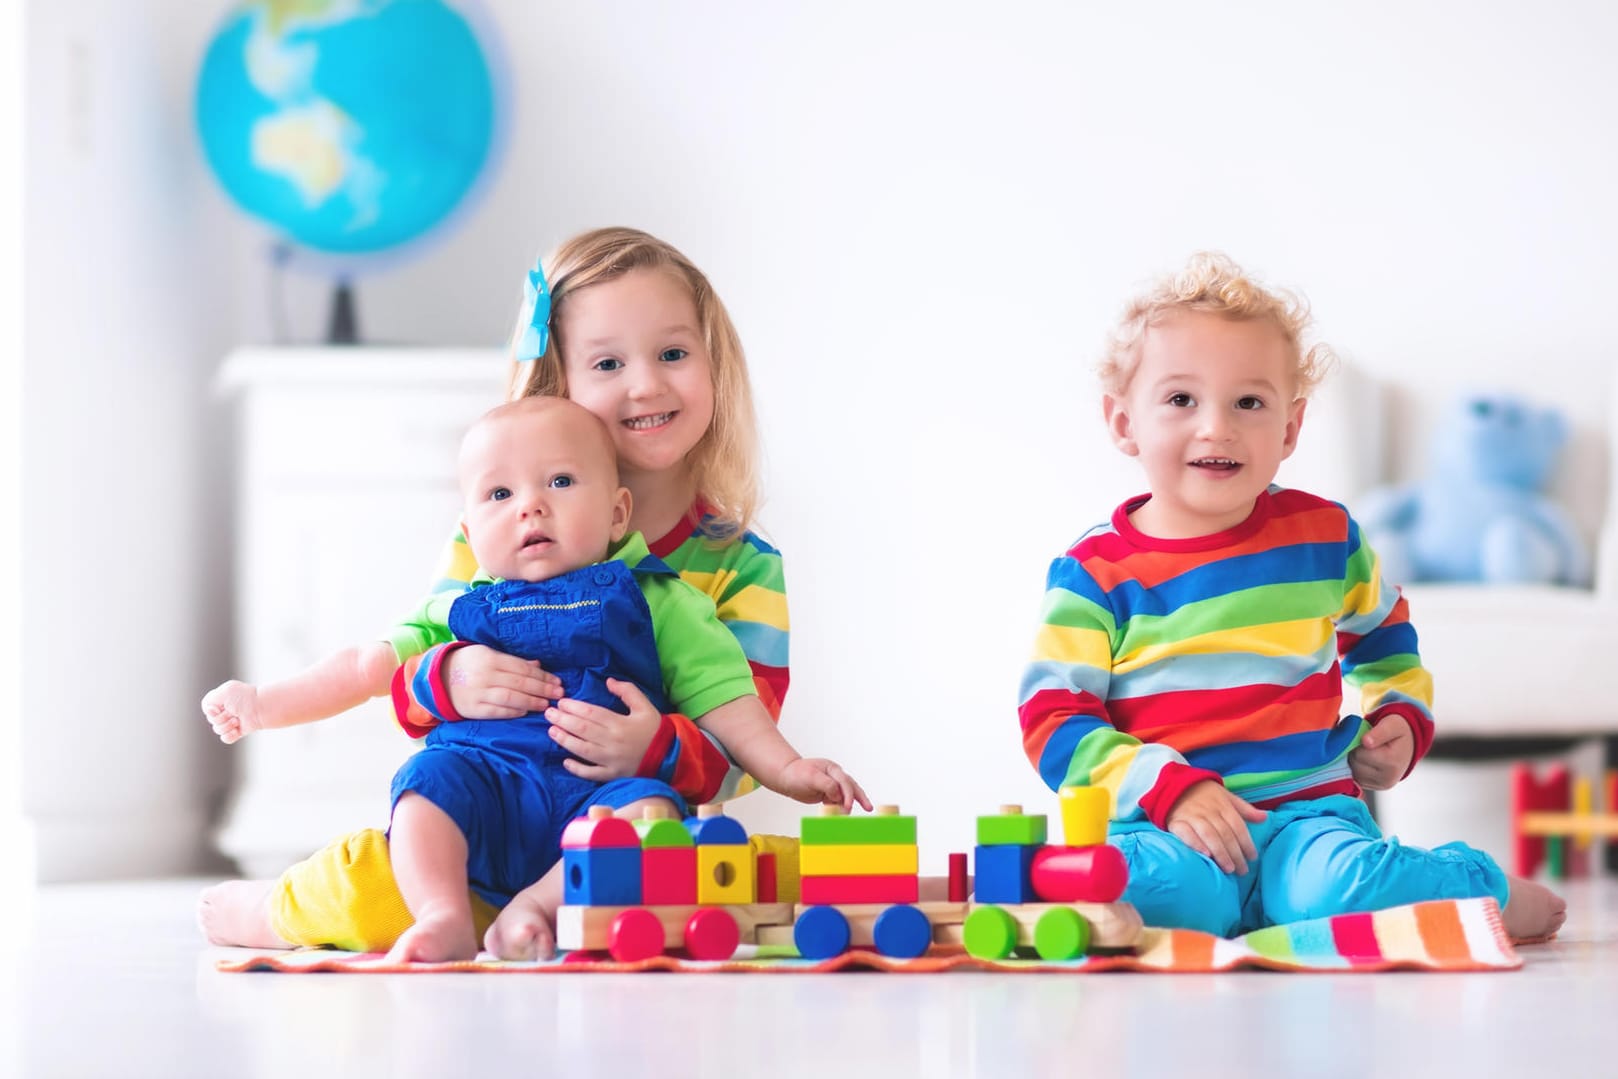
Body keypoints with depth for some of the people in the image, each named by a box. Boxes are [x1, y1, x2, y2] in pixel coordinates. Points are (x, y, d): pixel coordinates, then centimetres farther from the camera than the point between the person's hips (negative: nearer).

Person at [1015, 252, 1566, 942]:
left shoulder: (1324, 536, 10)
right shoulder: (1095, 572, -1)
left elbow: (1383, 636, 31)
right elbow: (1053, 719, -6)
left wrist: (1399, 720, 13)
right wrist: (1170, 790, -18)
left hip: (1305, 809, 4)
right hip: (1158, 825, -4)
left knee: (1341, 889, -29)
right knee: (1178, 888, -39)